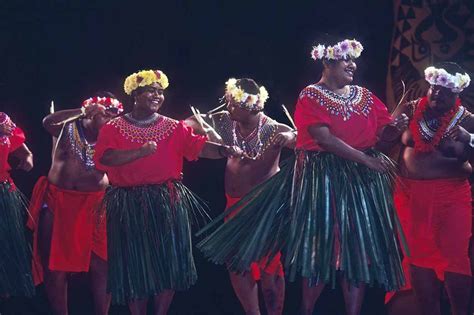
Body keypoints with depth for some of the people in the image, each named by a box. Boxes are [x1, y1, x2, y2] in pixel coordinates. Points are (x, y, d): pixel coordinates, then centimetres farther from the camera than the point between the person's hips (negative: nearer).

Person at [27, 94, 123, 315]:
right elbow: (47, 122, -20)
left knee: (101, 266, -4)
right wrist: (82, 112, -25)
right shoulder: (67, 127, 0)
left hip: (94, 205, 0)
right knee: (55, 266, 4)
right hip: (57, 201, 0)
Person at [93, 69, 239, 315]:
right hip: (129, 206, -2)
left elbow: (198, 145, -6)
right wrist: (140, 151, -27)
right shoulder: (113, 128, 0)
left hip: (168, 202, 2)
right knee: (135, 266, 2)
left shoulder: (174, 127, 8)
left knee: (167, 262, 5)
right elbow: (105, 157, -16)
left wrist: (223, 149, -25)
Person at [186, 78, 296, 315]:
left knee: (268, 265, -1)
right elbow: (194, 122, 4)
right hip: (236, 204, 5)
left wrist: (290, 136, -42)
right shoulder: (226, 122, -4)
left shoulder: (273, 130, -16)